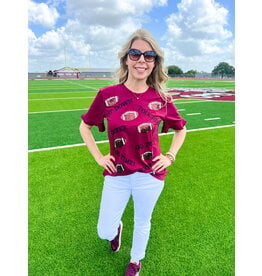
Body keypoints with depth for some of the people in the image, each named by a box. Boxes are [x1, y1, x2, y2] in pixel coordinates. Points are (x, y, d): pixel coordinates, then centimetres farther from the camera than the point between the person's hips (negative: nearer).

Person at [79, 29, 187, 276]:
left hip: (150, 174, 0)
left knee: (142, 223, 20)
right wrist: (98, 157, 0)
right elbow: (84, 126, 5)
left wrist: (170, 156, 1)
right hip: (116, 175, 1)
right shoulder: (107, 95, -9)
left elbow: (180, 129, 10)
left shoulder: (161, 99, -8)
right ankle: (116, 228, 51)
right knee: (104, 232, 11)